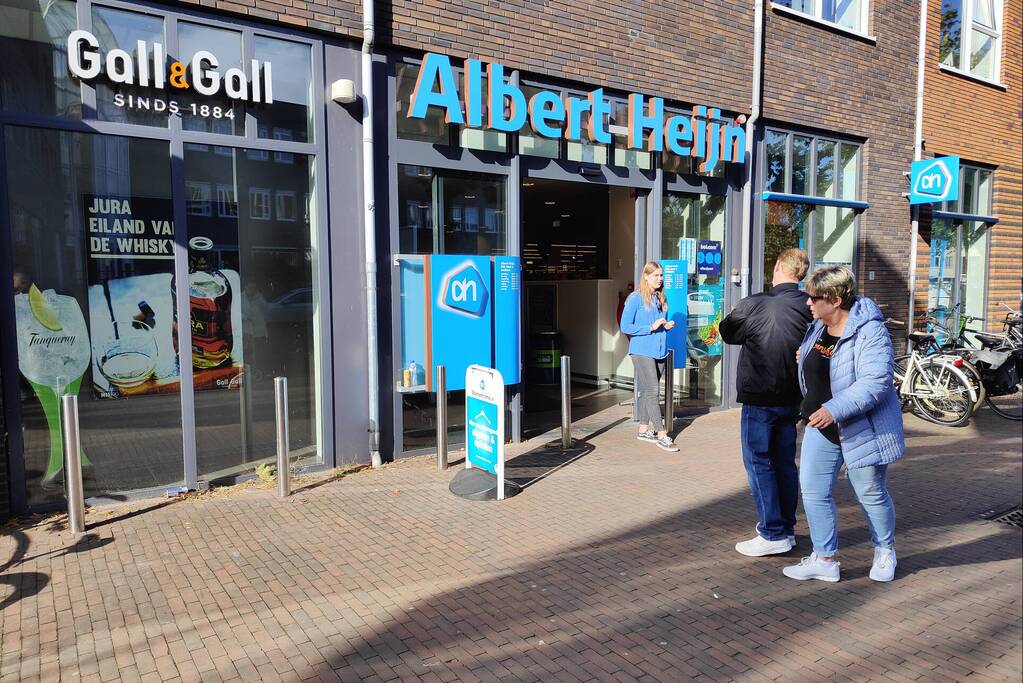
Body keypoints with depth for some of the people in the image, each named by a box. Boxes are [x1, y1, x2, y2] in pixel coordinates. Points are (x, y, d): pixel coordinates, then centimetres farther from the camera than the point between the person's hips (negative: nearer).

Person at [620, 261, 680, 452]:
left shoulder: (662, 298, 13)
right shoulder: (635, 298, -7)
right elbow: (625, 326, -11)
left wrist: (667, 325, 2)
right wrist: (651, 327, -17)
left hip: (659, 351, 7)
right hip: (642, 351, -7)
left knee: (646, 391, 13)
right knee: (651, 391, -9)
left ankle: (644, 429, 22)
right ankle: (661, 435, -8)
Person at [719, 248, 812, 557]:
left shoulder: (755, 305, -16)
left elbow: (727, 332, 1)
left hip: (759, 398, -6)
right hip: (792, 398, 6)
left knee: (758, 462, 2)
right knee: (785, 462, 15)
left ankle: (773, 534, 1)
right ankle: (787, 528, 24)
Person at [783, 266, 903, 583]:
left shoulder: (870, 332, -21)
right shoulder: (818, 326, 3)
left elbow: (876, 381, -31)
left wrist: (834, 409, -37)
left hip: (862, 429, -7)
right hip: (821, 427, 7)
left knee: (871, 495, 11)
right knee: (813, 491, 5)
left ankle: (885, 551, 37)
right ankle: (824, 559, 17)